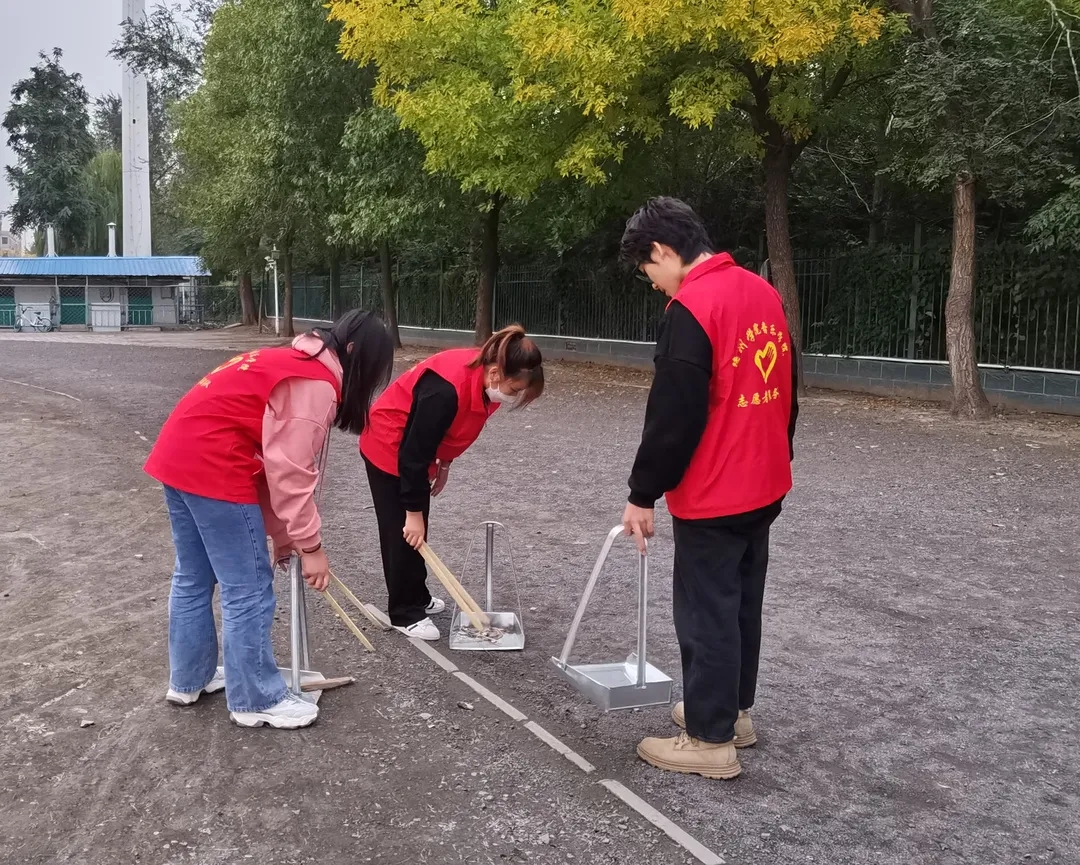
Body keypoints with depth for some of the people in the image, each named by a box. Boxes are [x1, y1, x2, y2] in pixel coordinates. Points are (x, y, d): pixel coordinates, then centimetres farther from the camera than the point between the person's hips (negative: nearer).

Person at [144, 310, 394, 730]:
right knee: (247, 591, 1)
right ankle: (257, 701, 12)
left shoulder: (295, 364, 20)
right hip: (211, 466, -10)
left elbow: (271, 458, 19)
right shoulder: (318, 382, -12)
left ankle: (188, 679, 36)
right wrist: (310, 544, -7)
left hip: (178, 453, 11)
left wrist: (282, 535, 19)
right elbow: (291, 472, -15)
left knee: (193, 579, 22)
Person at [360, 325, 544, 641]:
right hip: (390, 448, -8)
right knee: (403, 530, -3)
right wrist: (413, 512, -24)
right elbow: (414, 451, -31)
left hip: (417, 448, 8)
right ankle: (405, 612, 9)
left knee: (417, 533, 16)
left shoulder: (486, 379, -13)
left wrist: (444, 464, 12)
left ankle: (418, 597, 31)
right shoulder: (447, 390, -39)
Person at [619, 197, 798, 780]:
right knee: (742, 605, 19)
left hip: (712, 497, -9)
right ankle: (732, 711, 33)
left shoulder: (691, 309, -19)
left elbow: (672, 417, -21)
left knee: (706, 614, 2)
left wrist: (642, 495, -12)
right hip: (763, 488, 9)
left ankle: (710, 741, 13)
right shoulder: (764, 293, 8)